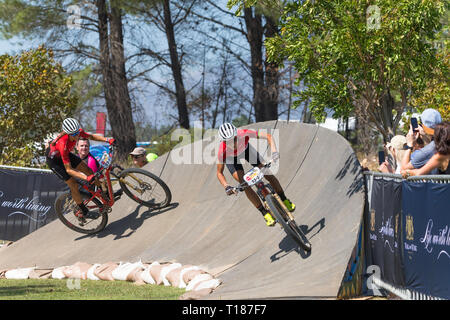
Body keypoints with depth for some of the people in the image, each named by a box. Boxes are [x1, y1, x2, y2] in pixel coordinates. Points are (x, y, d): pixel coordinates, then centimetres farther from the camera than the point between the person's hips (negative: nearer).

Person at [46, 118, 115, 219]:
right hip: (53, 159, -6)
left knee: (87, 169, -1)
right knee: (74, 185, -8)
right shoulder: (63, 144, -43)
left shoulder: (78, 132, -26)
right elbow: (69, 170, -39)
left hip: (64, 153, 6)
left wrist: (107, 140, -21)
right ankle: (83, 210, 12)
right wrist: (86, 178, -48)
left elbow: (92, 137, -5)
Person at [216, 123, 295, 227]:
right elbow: (219, 172, -28)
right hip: (231, 158, -2)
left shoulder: (243, 134, -41)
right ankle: (265, 213, -5)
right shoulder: (222, 150, -40)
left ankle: (284, 200, 17)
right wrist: (226, 187, -44)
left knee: (268, 174, -5)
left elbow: (268, 136, -37)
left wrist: (274, 151, -53)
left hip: (245, 149, 2)